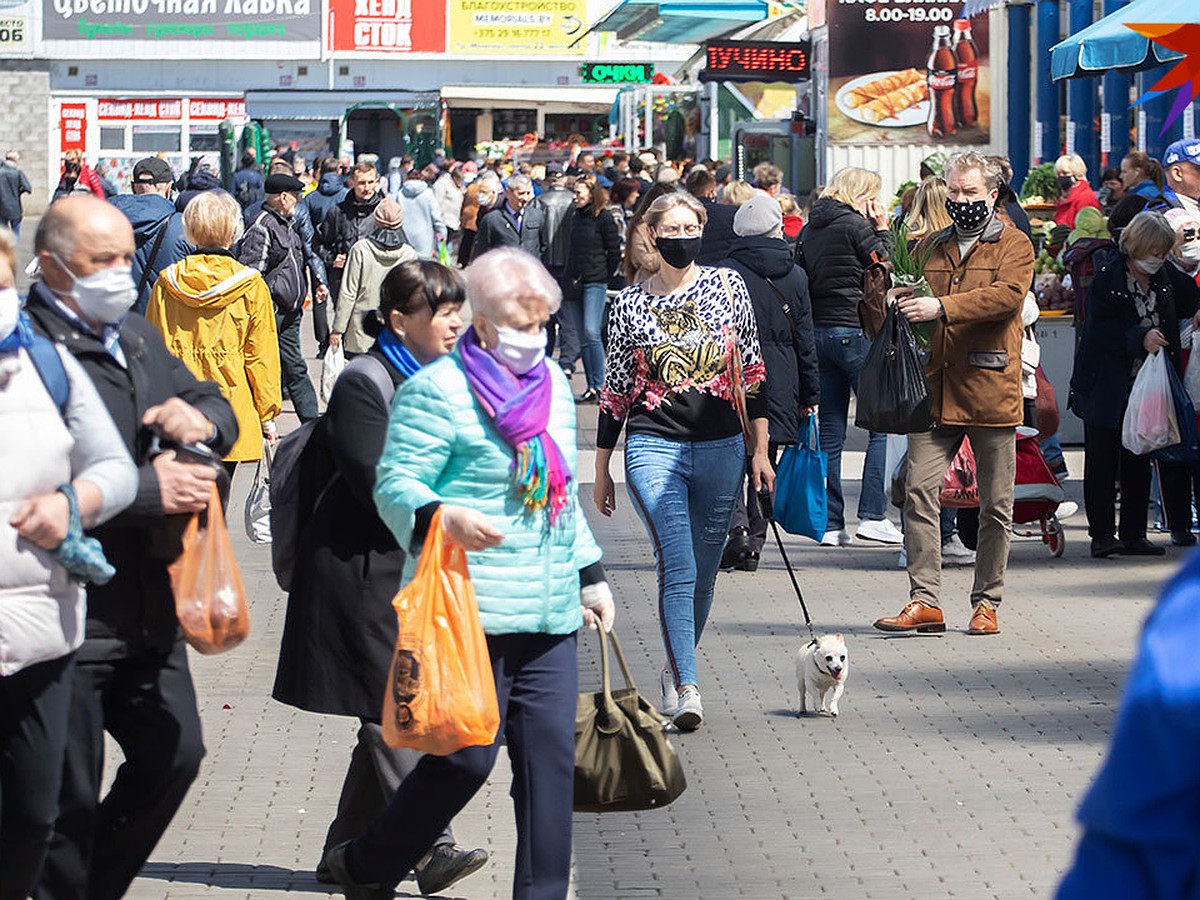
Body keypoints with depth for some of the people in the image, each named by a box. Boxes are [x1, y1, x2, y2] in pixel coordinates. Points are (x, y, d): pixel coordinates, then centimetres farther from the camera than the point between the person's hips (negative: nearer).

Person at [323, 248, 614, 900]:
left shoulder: (554, 384, 17)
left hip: (550, 613, 7)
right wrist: (443, 516, -32)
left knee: (550, 754, 3)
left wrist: (590, 574, 25)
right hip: (472, 611, -7)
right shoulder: (437, 390, -7)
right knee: (468, 757, -5)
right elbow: (395, 485, -12)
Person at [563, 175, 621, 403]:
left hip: (595, 282, -7)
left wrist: (606, 277, -2)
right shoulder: (574, 218, 12)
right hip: (574, 282, 7)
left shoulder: (603, 218, -6)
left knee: (591, 332, -15)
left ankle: (599, 386, -11)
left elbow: (614, 251, -4)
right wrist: (569, 278, 12)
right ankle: (591, 386, 9)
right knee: (582, 336, 5)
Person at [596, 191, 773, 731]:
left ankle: (677, 669, 28)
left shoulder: (727, 286, 6)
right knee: (678, 568, -15)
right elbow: (614, 393, 9)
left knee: (703, 572, 8)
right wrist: (601, 471, 10)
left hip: (722, 447, 2)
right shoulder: (630, 304, 3)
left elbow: (752, 373, 9)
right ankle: (687, 688, -19)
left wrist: (760, 449, 6)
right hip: (654, 446, -2)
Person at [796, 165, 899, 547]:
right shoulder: (854, 225, -8)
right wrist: (882, 229, 3)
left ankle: (831, 523, 7)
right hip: (854, 330, -7)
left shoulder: (809, 230, 13)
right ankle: (872, 515, -8)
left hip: (818, 330, 7)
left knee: (830, 432, 8)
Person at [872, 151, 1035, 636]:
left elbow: (1007, 294, -15)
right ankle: (925, 601, -6)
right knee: (919, 491, -8)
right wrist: (898, 298, 0)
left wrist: (941, 307, -25)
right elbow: (910, 298, 26)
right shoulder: (930, 247, 18)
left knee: (995, 504, 3)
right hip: (935, 390, 4)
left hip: (991, 391, -3)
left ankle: (986, 602, 13)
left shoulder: (1013, 246, 3)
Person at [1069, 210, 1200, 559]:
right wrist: (1140, 338, -29)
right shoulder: (1107, 276, -13)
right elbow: (1101, 331, -19)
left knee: (1139, 462, 9)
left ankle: (1134, 534, 16)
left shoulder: (1166, 276, 3)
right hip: (1107, 384, -5)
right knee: (1103, 461, -1)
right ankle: (1102, 534, 3)